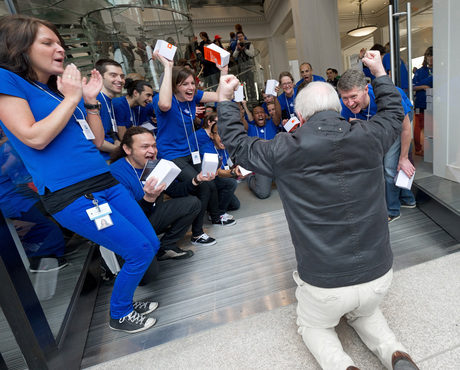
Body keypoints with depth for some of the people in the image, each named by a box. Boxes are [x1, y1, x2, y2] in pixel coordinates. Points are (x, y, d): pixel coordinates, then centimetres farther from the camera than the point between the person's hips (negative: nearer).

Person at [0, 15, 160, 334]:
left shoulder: (64, 88, 19)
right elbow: (35, 137, -15)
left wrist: (91, 100, 9)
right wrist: (71, 99, -9)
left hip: (104, 182, 8)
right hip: (71, 196, -8)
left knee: (151, 244, 12)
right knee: (141, 251, -6)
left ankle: (125, 299, 36)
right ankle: (119, 315, 23)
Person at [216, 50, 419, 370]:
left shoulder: (285, 150, -15)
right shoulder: (368, 138, -7)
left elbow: (236, 142, 2)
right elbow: (394, 112, 17)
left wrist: (224, 100, 15)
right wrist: (380, 73, 30)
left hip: (324, 282, -3)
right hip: (378, 273, 4)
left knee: (313, 326, 29)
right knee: (365, 313, 37)